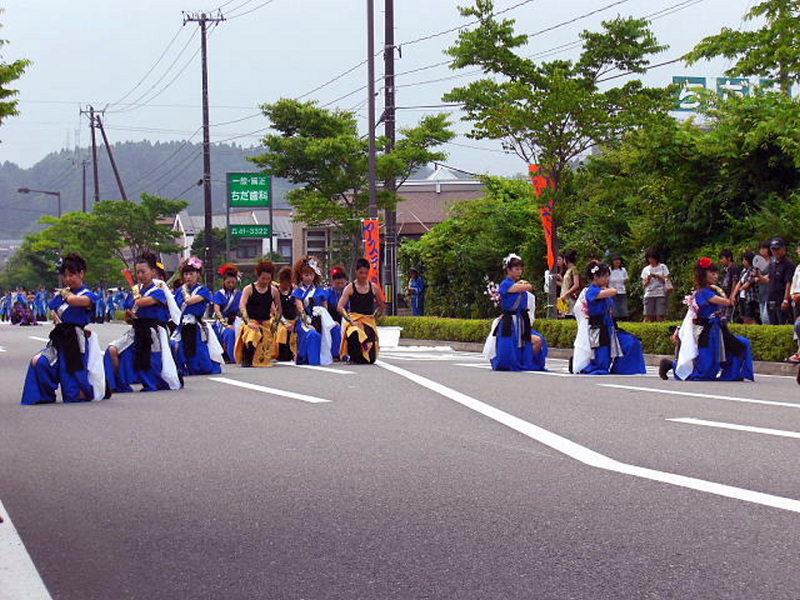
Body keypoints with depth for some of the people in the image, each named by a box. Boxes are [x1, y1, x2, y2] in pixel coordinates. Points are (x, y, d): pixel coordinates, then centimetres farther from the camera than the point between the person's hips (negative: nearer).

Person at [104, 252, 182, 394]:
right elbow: (127, 317, 18)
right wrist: (129, 315, -7)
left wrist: (136, 292, -3)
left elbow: (141, 302, -25)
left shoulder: (158, 292, -7)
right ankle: (118, 384, -10)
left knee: (153, 365, -3)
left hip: (153, 333, -5)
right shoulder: (134, 291, 11)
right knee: (112, 350, -16)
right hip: (136, 331, 5)